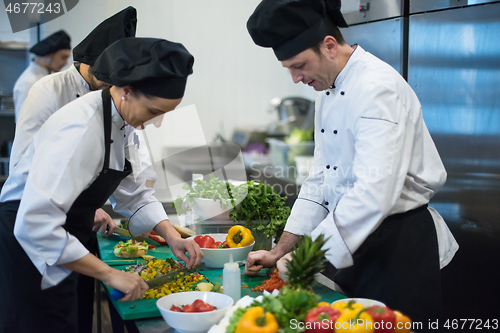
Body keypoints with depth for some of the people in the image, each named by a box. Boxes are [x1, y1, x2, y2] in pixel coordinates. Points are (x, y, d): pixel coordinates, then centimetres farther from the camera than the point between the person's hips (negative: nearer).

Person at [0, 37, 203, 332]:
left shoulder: (122, 120, 0)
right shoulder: (82, 129, -30)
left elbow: (131, 192, 10)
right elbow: (36, 224, -36)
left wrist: (171, 235, -4)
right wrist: (109, 274, -31)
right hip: (26, 250, -9)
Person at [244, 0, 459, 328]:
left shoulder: (378, 87, -22)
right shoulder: (329, 93, 8)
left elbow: (374, 194, -31)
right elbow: (320, 180, 11)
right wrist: (280, 252, 5)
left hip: (400, 242, -8)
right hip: (350, 240, 9)